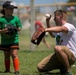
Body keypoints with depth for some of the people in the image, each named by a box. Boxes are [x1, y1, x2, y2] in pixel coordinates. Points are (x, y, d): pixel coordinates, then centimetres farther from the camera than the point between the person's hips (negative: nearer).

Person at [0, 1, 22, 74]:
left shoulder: (16, 18, -2)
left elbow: (19, 27, 4)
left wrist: (17, 29, -17)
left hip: (14, 40, -1)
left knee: (14, 54, -10)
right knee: (6, 56, 13)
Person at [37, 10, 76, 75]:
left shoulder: (69, 26, -10)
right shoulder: (59, 28, 20)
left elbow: (61, 29, -34)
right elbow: (52, 34, 41)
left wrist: (45, 29, -45)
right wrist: (47, 22, 26)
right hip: (59, 55, 9)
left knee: (57, 48, -42)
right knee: (40, 67, -3)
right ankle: (63, 67, 15)